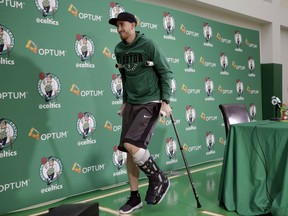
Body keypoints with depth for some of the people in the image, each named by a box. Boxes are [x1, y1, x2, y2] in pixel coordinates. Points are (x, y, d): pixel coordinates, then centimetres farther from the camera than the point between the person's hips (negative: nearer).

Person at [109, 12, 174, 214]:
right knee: (129, 150, 5)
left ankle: (159, 179, 4)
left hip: (150, 103, -6)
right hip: (131, 104, 7)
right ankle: (135, 197, 19)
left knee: (131, 145, -20)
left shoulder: (148, 44, -9)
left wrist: (165, 101, -15)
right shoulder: (119, 49, 9)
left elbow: (166, 72, -8)